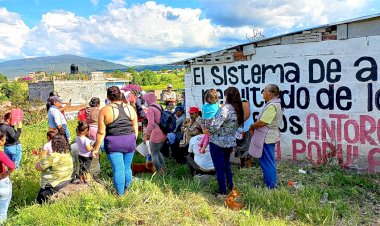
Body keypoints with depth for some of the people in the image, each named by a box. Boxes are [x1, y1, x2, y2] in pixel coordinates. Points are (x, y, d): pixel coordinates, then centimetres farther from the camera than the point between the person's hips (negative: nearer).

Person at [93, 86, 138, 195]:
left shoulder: (105, 111, -9)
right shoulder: (130, 108, 1)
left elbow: (101, 133, -8)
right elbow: (135, 129, 7)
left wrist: (96, 148, 2)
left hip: (113, 144, -3)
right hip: (129, 142, 3)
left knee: (118, 169, 5)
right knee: (127, 167, 17)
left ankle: (120, 194, 17)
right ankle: (127, 189, 32)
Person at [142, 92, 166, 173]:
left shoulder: (150, 109, -15)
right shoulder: (159, 106, 11)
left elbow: (151, 124, -23)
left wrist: (145, 135, -19)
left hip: (156, 134, -9)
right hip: (163, 134, 9)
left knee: (154, 154, 6)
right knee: (158, 152, 24)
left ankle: (159, 172, 11)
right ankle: (163, 169, 29)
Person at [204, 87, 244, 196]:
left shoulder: (225, 108, -21)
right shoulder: (238, 110, 3)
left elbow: (214, 126, -25)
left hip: (218, 142, -8)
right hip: (230, 142, 8)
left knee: (219, 168, 4)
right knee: (226, 165, 25)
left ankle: (223, 192, 13)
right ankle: (230, 186, 34)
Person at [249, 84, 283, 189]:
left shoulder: (272, 106, -21)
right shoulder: (272, 104, 13)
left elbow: (262, 122, -24)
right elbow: (262, 120, 16)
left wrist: (252, 127, -7)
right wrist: (255, 126, 2)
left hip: (267, 137, -11)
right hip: (268, 136, 11)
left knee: (267, 162, -1)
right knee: (268, 161, 19)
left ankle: (271, 186, 9)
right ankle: (268, 182, 32)